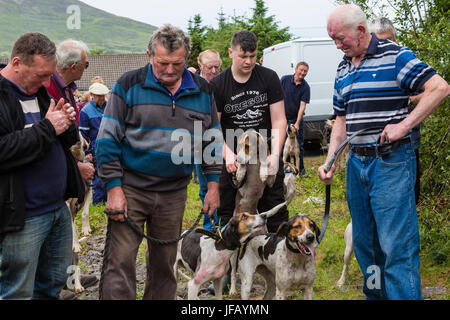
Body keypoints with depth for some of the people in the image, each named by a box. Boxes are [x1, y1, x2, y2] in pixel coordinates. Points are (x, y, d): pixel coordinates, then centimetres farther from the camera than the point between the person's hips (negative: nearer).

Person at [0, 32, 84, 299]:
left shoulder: (41, 90, 12)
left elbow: (69, 140, 20)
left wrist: (67, 124, -3)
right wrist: (47, 129, -21)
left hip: (59, 207, 8)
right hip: (23, 216, -8)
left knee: (55, 281, 19)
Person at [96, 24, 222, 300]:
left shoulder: (202, 91, 5)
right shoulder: (129, 85, -5)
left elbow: (213, 141, 13)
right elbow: (108, 139, -5)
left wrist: (213, 186, 6)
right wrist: (114, 188, -11)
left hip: (174, 193, 3)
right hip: (130, 190, -3)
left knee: (164, 263, 13)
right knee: (120, 262, -5)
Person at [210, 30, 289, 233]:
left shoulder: (269, 78, -1)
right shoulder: (218, 85, -4)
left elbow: (278, 120, -2)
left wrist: (275, 155, -14)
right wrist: (227, 155, -20)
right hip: (232, 159, 0)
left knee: (275, 212, 3)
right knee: (228, 215, 5)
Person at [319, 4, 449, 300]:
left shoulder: (394, 56, -8)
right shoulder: (343, 69, 14)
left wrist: (404, 125, -20)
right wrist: (330, 162, 7)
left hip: (392, 162, -7)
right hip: (356, 163, 8)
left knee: (396, 245, -8)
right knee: (364, 242, 15)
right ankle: (375, 294, 29)